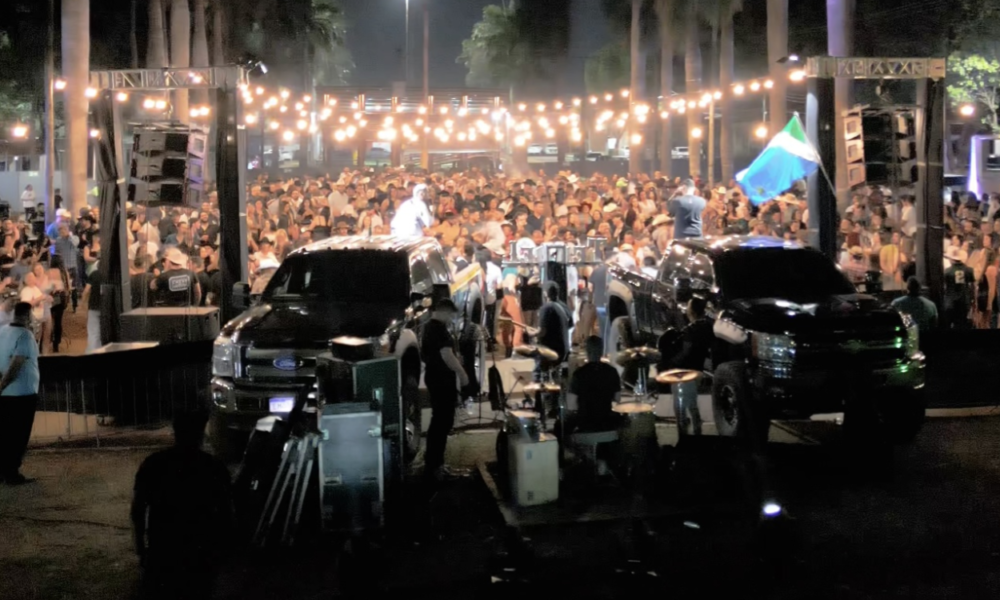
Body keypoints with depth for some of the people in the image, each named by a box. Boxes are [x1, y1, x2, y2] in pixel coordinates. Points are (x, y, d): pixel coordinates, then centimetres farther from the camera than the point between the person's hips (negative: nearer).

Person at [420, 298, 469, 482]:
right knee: (443, 421, -6)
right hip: (442, 380, -11)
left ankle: (433, 462, 23)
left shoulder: (430, 327, 14)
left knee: (439, 420, 17)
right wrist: (462, 374, -16)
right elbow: (447, 356, -25)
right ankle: (433, 467, -4)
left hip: (435, 378, 11)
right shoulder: (439, 328, -19)